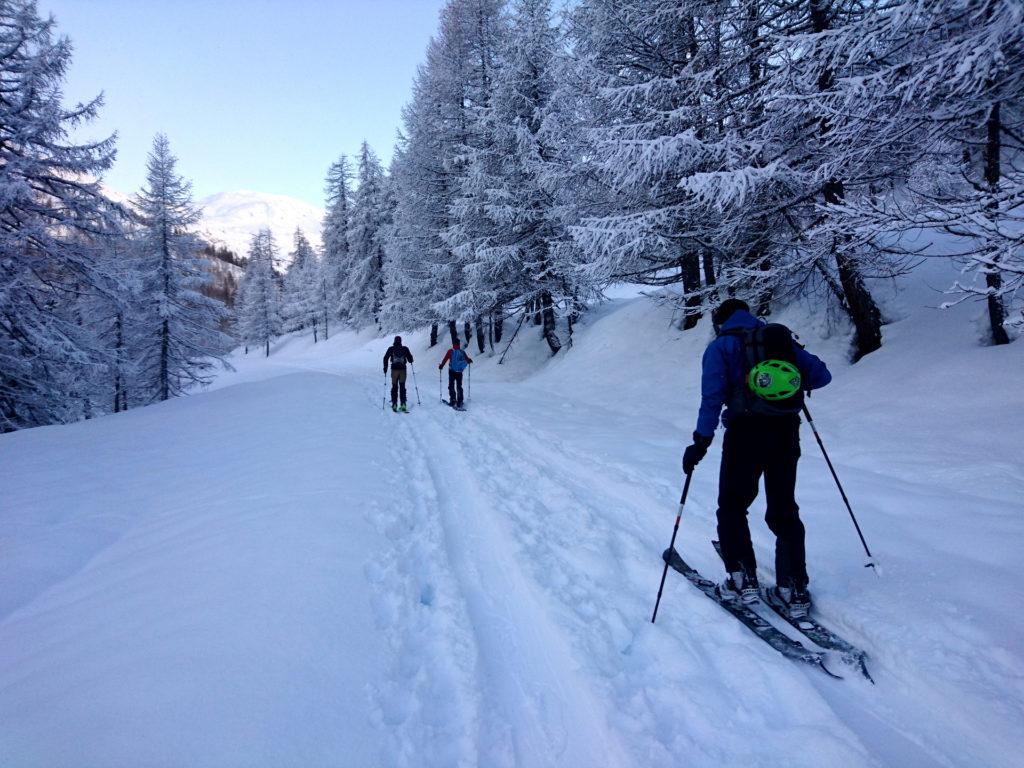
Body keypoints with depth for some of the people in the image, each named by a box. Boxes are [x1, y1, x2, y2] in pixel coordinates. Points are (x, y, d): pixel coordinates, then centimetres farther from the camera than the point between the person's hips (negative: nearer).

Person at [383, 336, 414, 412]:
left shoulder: (391, 349, 2)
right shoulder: (405, 349, 2)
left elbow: (386, 358, 1)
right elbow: (410, 359, 6)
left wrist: (385, 367, 11)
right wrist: (410, 361, 30)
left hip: (394, 369, 0)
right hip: (403, 370, 0)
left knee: (394, 387, 9)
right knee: (402, 387, 7)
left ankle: (394, 404, 4)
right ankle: (403, 404, -2)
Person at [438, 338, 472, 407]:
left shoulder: (450, 351, -8)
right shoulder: (462, 352, -1)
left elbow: (445, 359, -8)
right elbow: (468, 360, 9)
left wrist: (441, 366, 7)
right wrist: (470, 361, 32)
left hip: (452, 371, -3)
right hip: (459, 372, 3)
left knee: (451, 386, 6)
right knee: (459, 387, 11)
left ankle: (453, 400, -3)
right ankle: (459, 402, 7)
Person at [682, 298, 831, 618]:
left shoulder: (720, 346, 3)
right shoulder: (782, 338, 15)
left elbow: (712, 396, -9)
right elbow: (822, 374, 11)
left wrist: (701, 440, -10)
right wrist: (796, 385, 30)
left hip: (745, 433, -4)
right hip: (786, 433, 4)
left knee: (732, 507, 12)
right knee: (784, 511, 14)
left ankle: (743, 579, 8)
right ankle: (794, 590, 14)